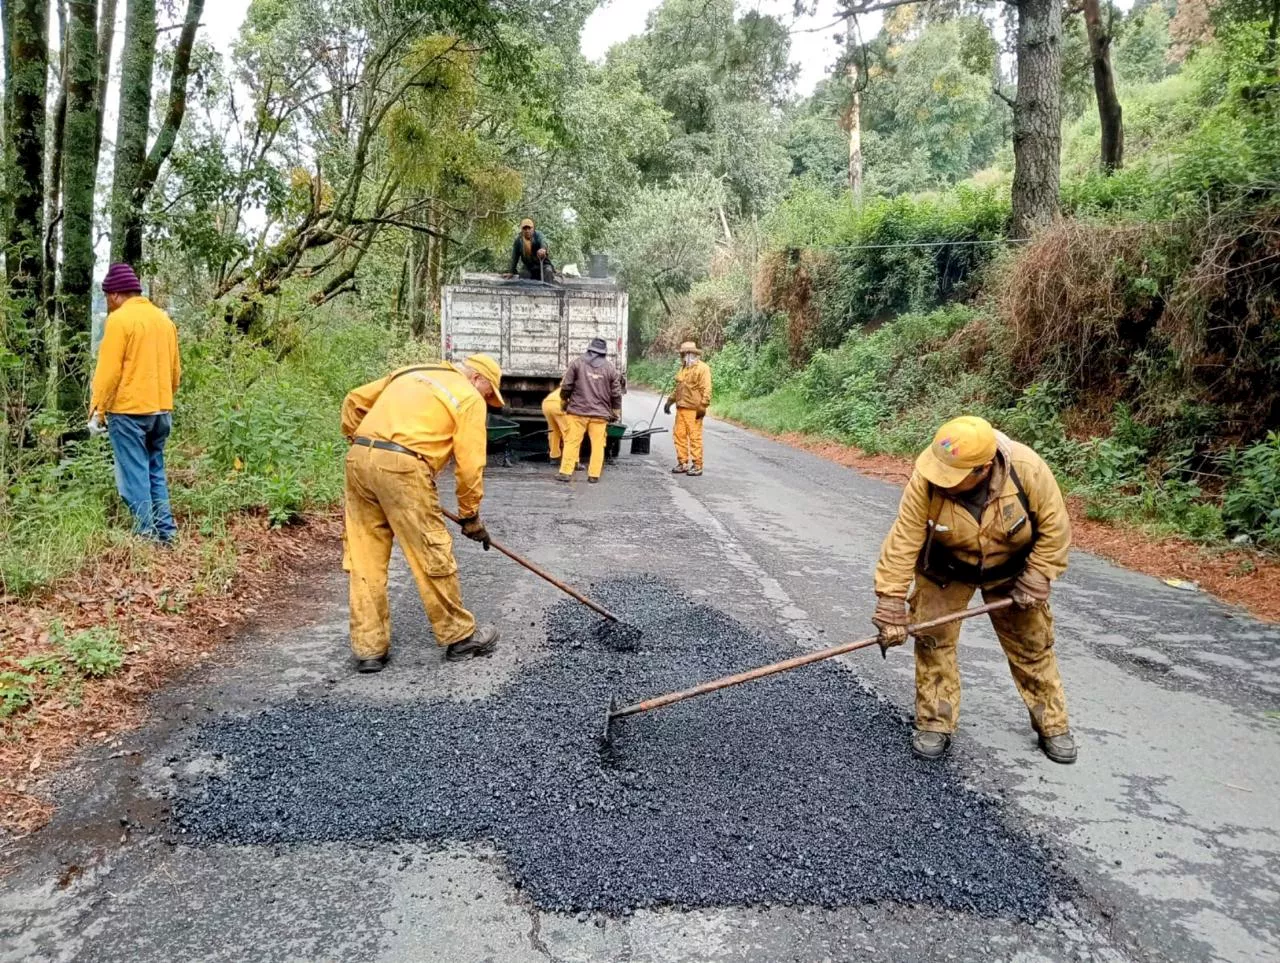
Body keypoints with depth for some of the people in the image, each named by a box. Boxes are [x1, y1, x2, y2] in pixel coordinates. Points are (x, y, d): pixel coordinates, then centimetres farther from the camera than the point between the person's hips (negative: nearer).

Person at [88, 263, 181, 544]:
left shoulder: (119, 319, -9)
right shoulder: (164, 319, 11)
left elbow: (108, 371, -13)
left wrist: (96, 411, -8)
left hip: (128, 411, -7)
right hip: (161, 410, 7)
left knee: (134, 476, -1)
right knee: (155, 472, 13)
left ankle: (147, 535, -1)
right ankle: (166, 531, 12)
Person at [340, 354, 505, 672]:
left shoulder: (411, 372, 26)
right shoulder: (469, 398, 7)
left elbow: (354, 401, 26)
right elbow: (469, 464, 3)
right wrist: (471, 516, 12)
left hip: (358, 460, 7)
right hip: (401, 467, -7)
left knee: (364, 559, 10)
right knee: (433, 556, 4)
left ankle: (369, 649, 16)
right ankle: (460, 636, 17)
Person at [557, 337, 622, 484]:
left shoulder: (578, 363, 2)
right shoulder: (610, 368, 6)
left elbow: (566, 387, 1)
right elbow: (616, 394, 8)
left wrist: (565, 401, 18)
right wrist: (617, 413, 19)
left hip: (578, 411, -1)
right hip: (600, 413, 1)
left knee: (572, 442, 4)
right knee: (598, 444, 6)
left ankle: (566, 472, 2)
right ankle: (594, 475, 4)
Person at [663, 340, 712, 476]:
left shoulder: (702, 368, -8)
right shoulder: (683, 368, 18)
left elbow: (706, 389, -13)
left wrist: (702, 406, -18)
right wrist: (670, 401, 22)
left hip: (693, 409, -8)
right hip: (681, 408, 8)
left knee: (694, 437, -5)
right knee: (679, 435, 9)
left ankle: (697, 466, 0)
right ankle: (682, 463, 18)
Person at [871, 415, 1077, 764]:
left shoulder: (1028, 469, -34)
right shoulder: (926, 479, -34)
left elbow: (1055, 528, -19)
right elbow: (904, 540, -29)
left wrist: (1036, 580, -18)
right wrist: (891, 603, -29)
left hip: (1011, 570, 0)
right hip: (946, 569, 0)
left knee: (1032, 645, 8)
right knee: (932, 639, -4)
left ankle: (1053, 725, 27)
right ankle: (935, 725, 12)